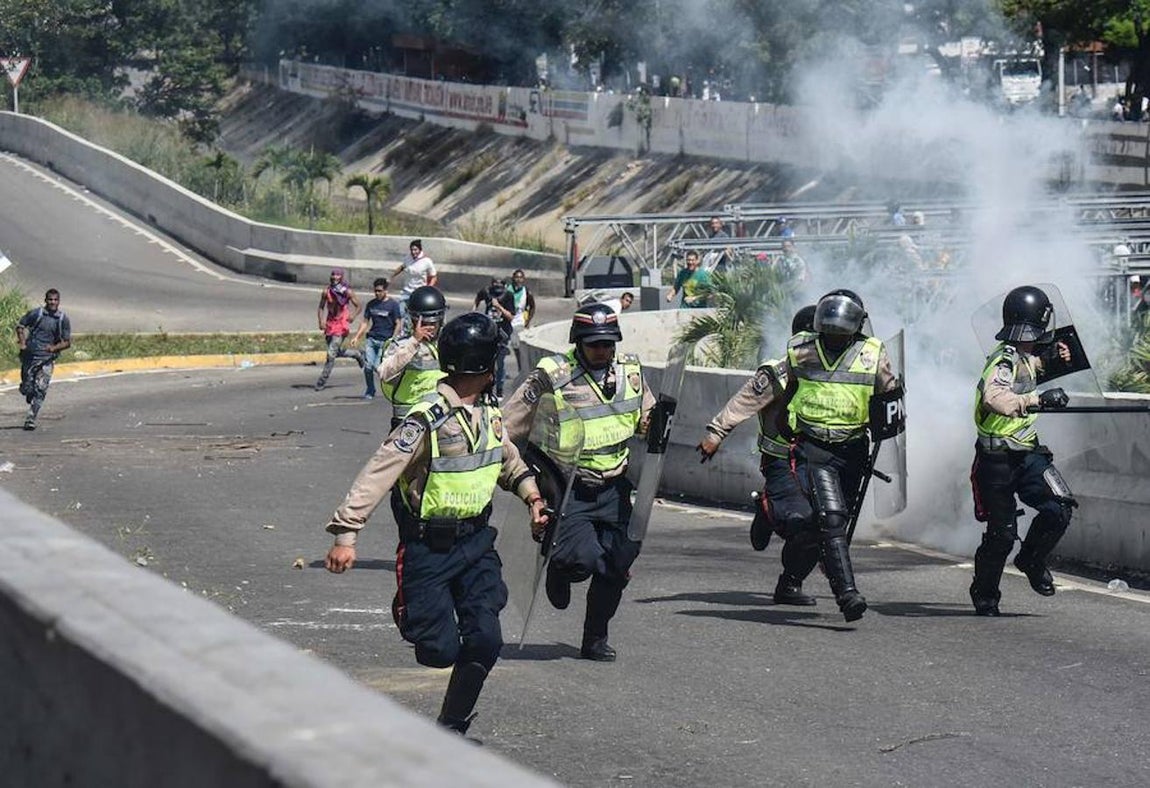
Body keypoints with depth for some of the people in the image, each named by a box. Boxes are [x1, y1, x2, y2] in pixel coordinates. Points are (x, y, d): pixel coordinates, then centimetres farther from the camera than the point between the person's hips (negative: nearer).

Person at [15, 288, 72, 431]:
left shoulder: (63, 320, 0)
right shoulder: (35, 314, -2)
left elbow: (67, 342, 2)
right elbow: (20, 326, 10)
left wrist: (54, 348, -15)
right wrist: (22, 341, -6)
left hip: (47, 358, -1)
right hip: (30, 355, 1)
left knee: (40, 390, -12)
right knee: (26, 389, 5)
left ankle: (31, 419, -5)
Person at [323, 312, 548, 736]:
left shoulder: (489, 416, 5)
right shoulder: (427, 420, -20)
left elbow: (509, 461, 27)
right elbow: (377, 475, -22)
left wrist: (532, 496, 12)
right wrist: (346, 533, -27)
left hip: (476, 540, 6)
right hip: (428, 546, -6)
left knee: (485, 640, -6)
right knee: (439, 650, -6)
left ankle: (452, 725, 12)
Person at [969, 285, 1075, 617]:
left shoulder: (1022, 357, 8)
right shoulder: (1002, 362, -21)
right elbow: (995, 399, -43)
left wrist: (1049, 356, 21)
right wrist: (1038, 399, -51)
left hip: (1028, 453, 8)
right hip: (998, 461, -8)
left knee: (1059, 509, -10)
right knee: (1001, 534, -1)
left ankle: (1031, 559, 16)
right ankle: (984, 595, 21)